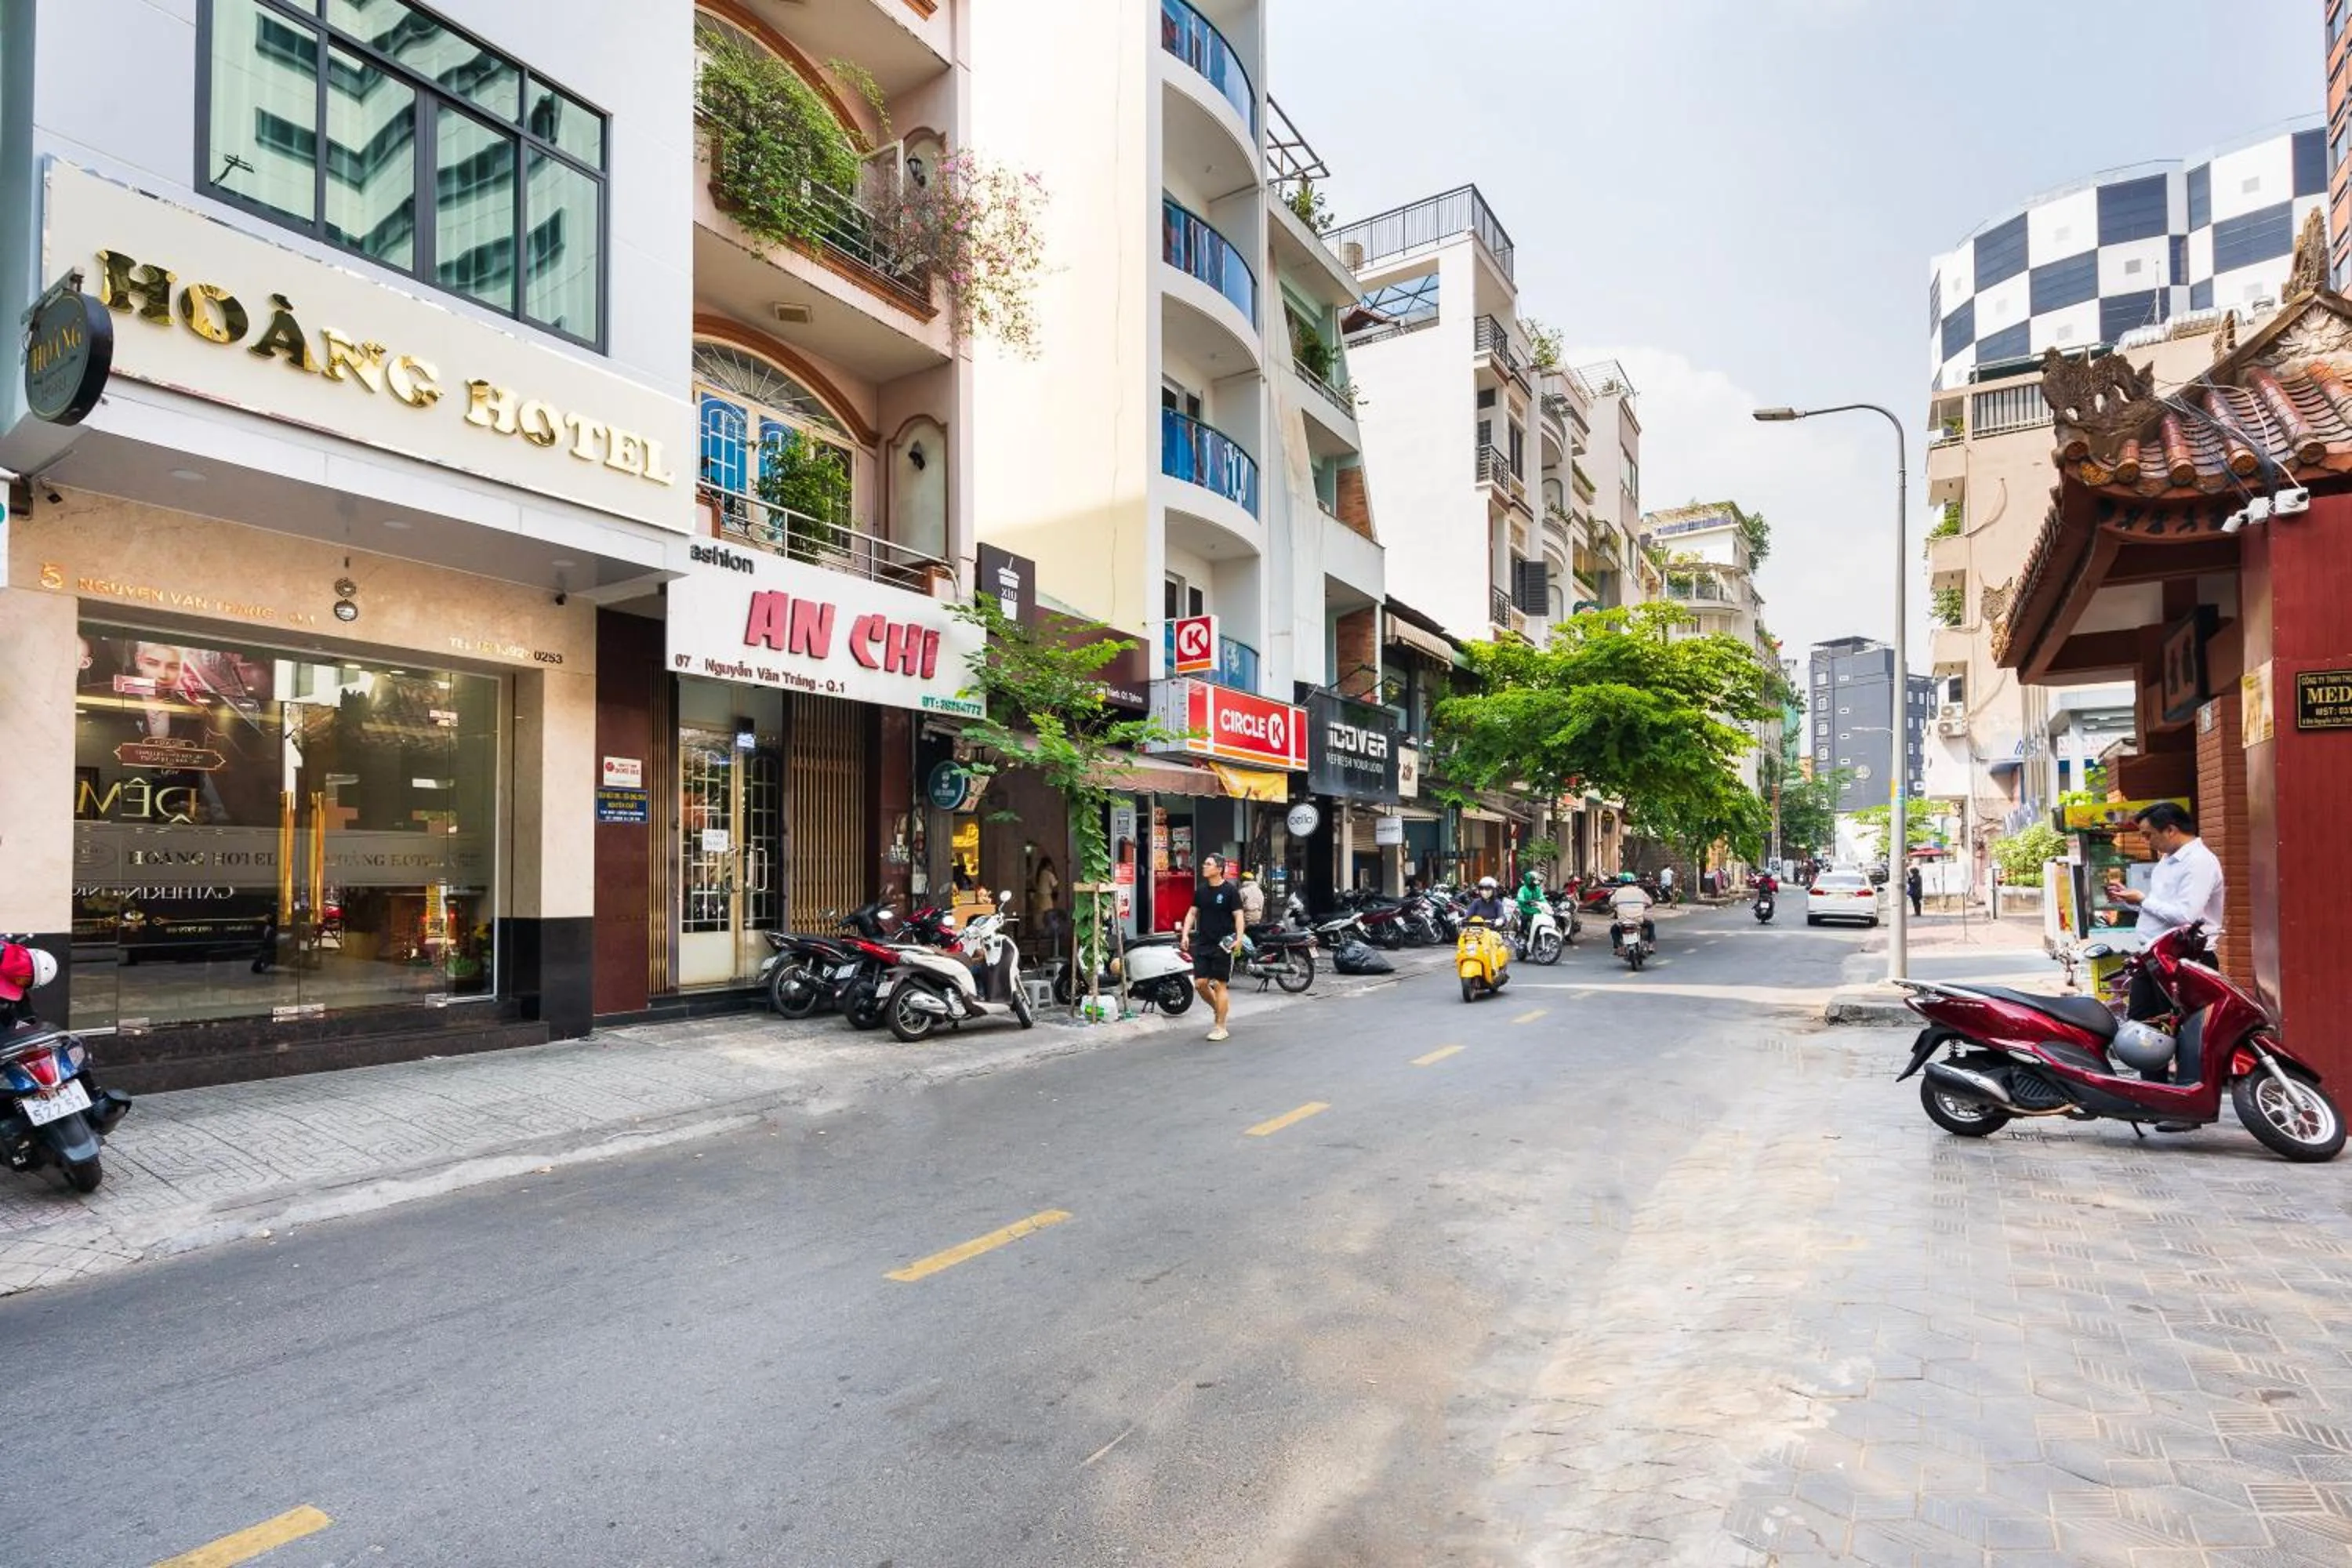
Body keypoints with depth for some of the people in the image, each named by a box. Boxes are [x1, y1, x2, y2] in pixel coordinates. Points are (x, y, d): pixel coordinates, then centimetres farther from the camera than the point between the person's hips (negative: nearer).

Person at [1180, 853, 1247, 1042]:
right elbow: (1192, 913, 12)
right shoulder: (1200, 890, 9)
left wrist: (1239, 937, -23)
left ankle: (1221, 1027, 8)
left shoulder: (1230, 891, -7)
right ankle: (1219, 1008, 30)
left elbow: (1238, 915, -10)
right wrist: (1185, 934, 0)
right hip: (1203, 944, 5)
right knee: (1200, 983, 3)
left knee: (1220, 985, -2)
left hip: (1222, 945, -5)